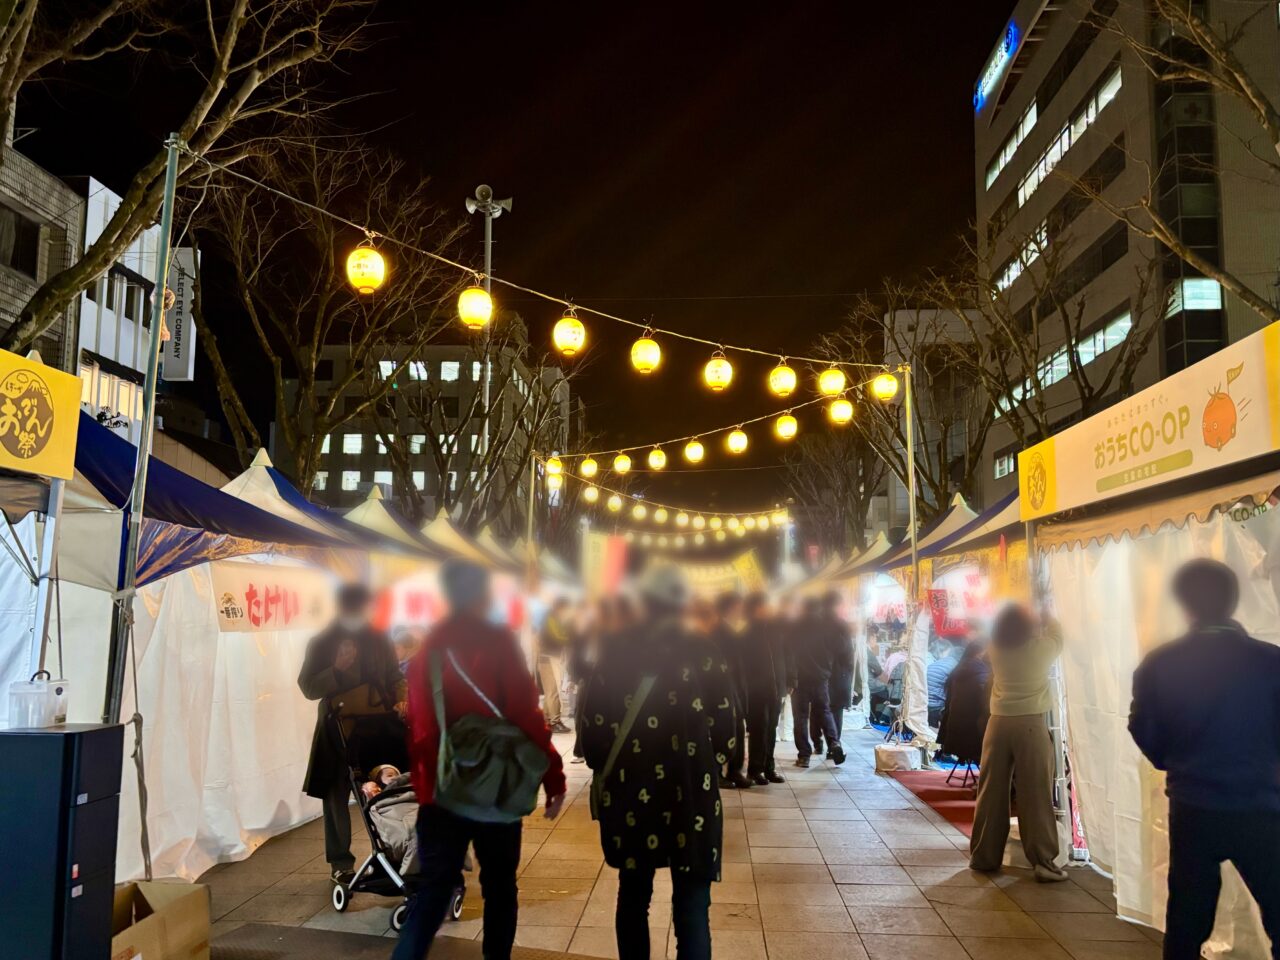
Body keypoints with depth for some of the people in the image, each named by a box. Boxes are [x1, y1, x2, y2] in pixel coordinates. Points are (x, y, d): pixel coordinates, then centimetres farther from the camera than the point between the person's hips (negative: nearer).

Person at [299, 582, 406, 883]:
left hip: (379, 724, 2)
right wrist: (337, 669, -19)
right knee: (337, 798, 7)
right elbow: (308, 688, -4)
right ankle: (341, 863, 19)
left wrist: (400, 699, -6)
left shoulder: (378, 639, 7)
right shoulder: (321, 643, -2)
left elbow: (394, 676, 13)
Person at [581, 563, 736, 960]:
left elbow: (594, 729, -2)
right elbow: (725, 731, -6)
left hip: (629, 793, 2)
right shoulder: (704, 654, -7)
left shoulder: (615, 654, -4)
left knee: (633, 897, 18)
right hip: (690, 795, -2)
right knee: (691, 906, 6)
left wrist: (604, 772, 15)